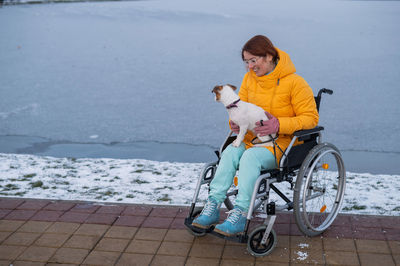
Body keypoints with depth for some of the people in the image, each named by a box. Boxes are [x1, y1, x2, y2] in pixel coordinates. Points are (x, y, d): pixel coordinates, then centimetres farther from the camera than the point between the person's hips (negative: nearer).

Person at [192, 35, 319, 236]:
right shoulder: (249, 78, 8)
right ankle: (212, 207, -24)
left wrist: (279, 125, -24)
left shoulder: (294, 82, -10)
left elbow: (311, 118, -10)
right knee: (230, 152, -25)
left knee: (251, 156, -33)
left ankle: (240, 214, -31)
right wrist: (235, 122, -8)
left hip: (283, 142, -5)